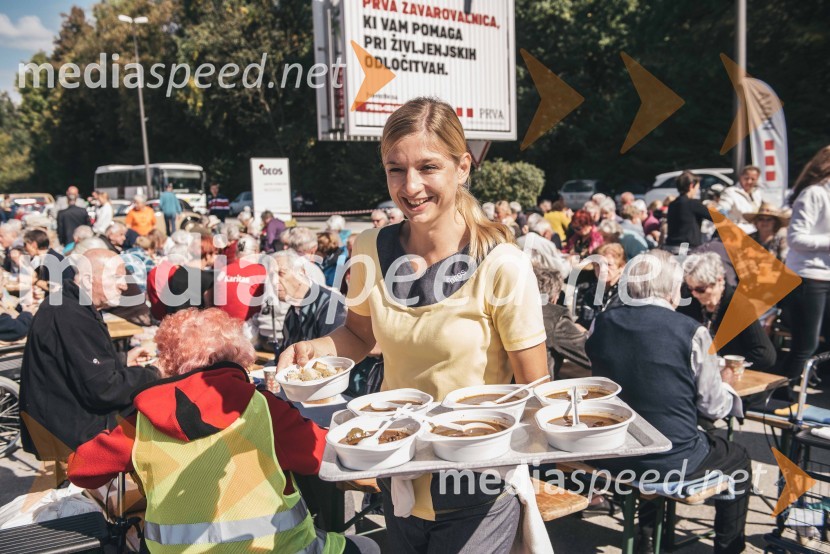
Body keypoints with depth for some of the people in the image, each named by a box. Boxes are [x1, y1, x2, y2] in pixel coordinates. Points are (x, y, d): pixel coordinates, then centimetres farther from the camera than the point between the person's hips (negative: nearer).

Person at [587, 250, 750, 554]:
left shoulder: (602, 323, -5)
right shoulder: (692, 332, -16)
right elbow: (714, 407, -7)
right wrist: (726, 383, 17)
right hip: (671, 463, -4)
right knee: (738, 459, 24)